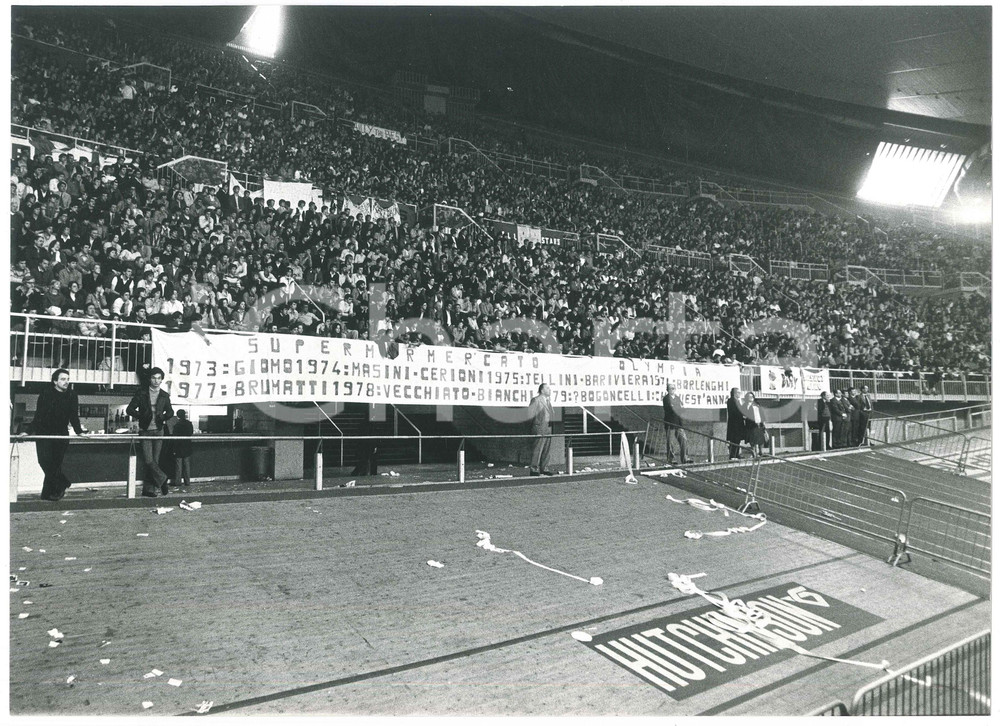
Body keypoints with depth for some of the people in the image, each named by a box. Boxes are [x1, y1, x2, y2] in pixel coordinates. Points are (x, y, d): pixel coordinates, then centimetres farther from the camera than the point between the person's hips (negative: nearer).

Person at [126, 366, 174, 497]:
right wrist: (142, 416, -15)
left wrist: (162, 417, -4)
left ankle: (148, 489, 8)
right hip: (145, 431, -2)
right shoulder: (141, 393, 0)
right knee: (149, 460, -13)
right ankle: (162, 479, 3)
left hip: (158, 431, 2)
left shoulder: (164, 395, 7)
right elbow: (130, 409, 0)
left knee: (154, 461, 2)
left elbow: (170, 412, 17)